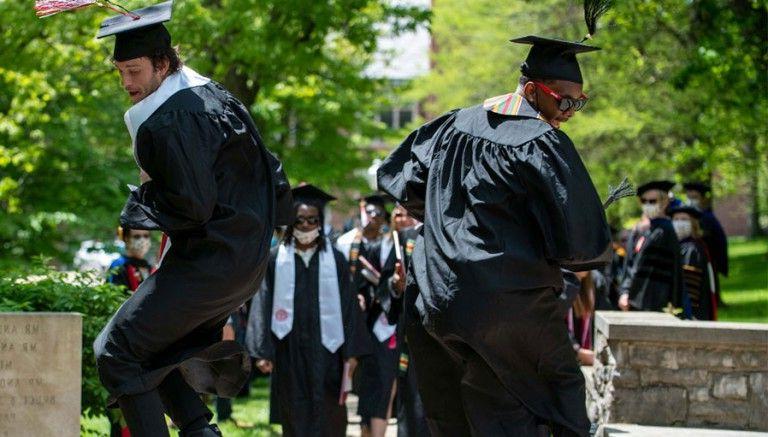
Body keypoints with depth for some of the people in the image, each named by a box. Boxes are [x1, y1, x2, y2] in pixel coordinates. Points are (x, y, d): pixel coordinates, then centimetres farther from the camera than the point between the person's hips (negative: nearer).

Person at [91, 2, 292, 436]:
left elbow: (192, 208, -23)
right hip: (249, 261, 10)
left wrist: (146, 194, -6)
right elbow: (269, 172, 16)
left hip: (206, 266, -10)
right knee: (154, 347, 22)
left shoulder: (167, 124, -19)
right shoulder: (213, 95, 10)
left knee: (117, 354, -5)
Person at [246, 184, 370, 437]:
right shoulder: (276, 260, 3)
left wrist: (351, 352, -2)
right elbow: (263, 305, 1)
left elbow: (348, 306, 4)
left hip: (325, 350, 0)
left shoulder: (335, 260, 5)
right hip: (290, 353, 0)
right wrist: (262, 352, -6)